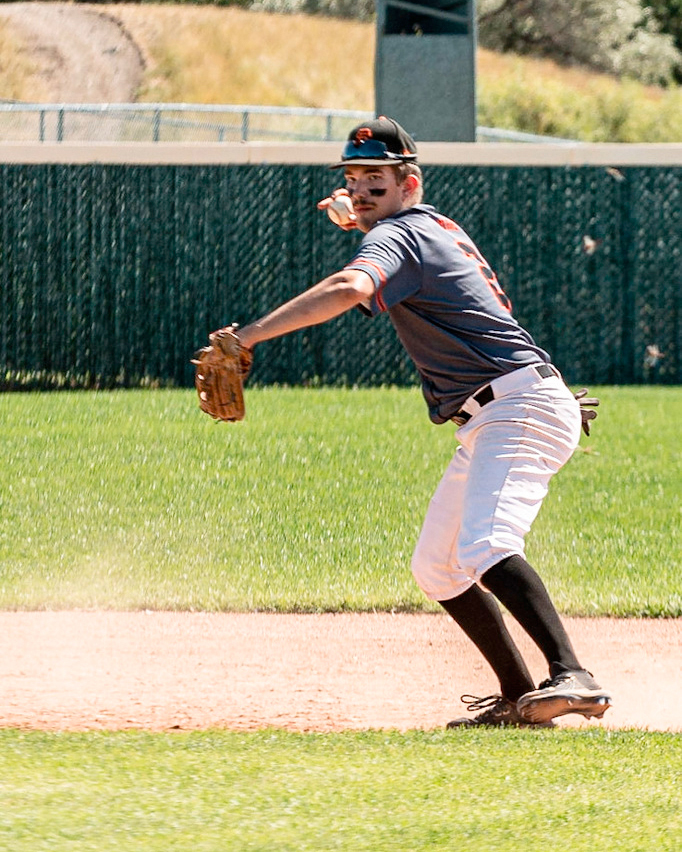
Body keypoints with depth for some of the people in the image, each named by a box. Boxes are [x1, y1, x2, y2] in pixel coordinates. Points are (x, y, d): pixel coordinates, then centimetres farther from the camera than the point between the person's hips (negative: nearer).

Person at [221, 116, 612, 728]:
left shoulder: (397, 236, -10)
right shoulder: (437, 227, 19)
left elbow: (349, 289, -33)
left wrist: (248, 336, -38)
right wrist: (363, 223, 34)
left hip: (520, 405, -11)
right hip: (488, 425, 11)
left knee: (486, 546, -31)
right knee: (436, 567, 16)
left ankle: (571, 677, -46)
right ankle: (519, 698, 17)